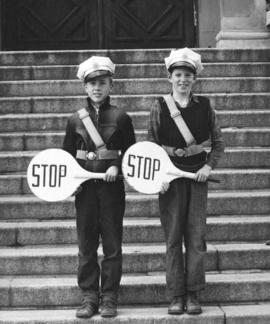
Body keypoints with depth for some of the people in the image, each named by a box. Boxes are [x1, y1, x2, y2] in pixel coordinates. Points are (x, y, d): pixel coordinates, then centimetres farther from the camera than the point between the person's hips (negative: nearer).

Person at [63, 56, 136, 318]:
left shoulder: (120, 117, 1)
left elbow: (130, 152, 4)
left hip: (111, 186, -1)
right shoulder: (75, 120, 5)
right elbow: (66, 155, 11)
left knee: (112, 244, 3)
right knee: (86, 245, 5)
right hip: (85, 188, 2)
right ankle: (89, 298, 16)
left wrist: (116, 166, -14)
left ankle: (110, 299, 13)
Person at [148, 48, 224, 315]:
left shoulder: (204, 105, 2)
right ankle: (175, 295, 12)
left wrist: (209, 166, -3)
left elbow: (218, 142, 10)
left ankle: (193, 294, 12)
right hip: (170, 176, -1)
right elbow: (151, 145, 1)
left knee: (196, 236, 1)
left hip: (197, 174, 1)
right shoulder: (160, 106, -2)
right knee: (173, 237, 3)